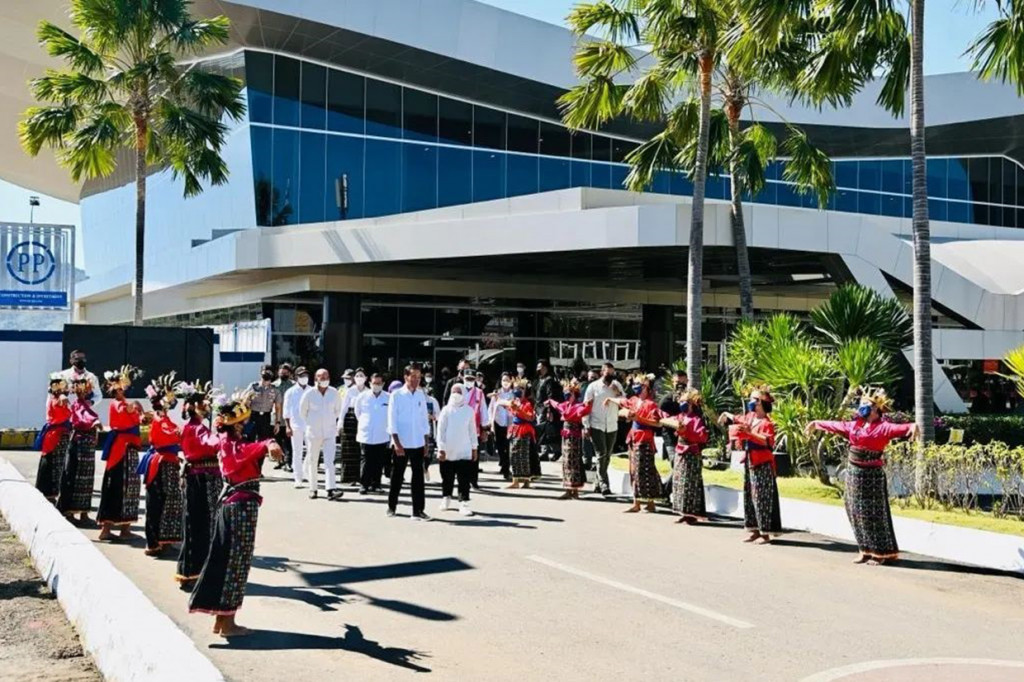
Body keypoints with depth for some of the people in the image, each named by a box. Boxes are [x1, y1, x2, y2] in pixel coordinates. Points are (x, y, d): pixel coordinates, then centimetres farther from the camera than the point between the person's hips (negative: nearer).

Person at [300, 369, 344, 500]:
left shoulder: (334, 393, -2)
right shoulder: (309, 394, -7)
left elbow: (338, 410, 14)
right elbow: (302, 411, 7)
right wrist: (309, 424, 11)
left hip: (329, 433, 0)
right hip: (313, 433, 0)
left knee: (329, 461, -10)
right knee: (312, 461, 8)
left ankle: (331, 490, -17)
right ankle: (313, 489, 19)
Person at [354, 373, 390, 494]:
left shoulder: (388, 398, -3)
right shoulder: (363, 396, 0)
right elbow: (357, 411, 16)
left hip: (382, 437, 1)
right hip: (365, 435, -1)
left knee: (379, 463, 6)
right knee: (365, 461, -3)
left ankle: (375, 484, 16)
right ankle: (363, 485, 2)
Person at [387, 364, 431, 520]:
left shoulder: (421, 395, 5)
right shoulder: (397, 395, -6)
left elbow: (424, 419, 11)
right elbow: (392, 420, -8)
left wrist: (426, 441, 9)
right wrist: (397, 443, -14)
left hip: (417, 443, 3)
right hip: (401, 443, -3)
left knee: (418, 476, 0)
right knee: (397, 476, 8)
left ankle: (418, 510, 3)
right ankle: (391, 506, 24)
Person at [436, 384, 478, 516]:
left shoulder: (469, 410, 4)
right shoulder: (446, 410, -1)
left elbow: (472, 430, 9)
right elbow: (441, 430, -2)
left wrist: (475, 448, 10)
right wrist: (441, 449, -8)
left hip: (464, 451, 0)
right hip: (448, 451, 0)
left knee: (464, 479, -5)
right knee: (447, 478, 11)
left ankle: (463, 503, -4)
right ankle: (446, 498, 29)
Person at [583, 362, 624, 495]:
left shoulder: (617, 385, 6)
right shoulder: (593, 386, -1)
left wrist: (619, 393, -15)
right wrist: (586, 426, -6)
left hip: (612, 426, 4)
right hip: (597, 426, -4)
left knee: (607, 456, 9)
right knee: (601, 455, -12)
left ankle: (598, 483, 20)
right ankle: (604, 485, -13)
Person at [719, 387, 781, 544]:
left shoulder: (767, 422, -14)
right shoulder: (749, 417, 9)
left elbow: (768, 442, -27)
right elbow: (736, 420, 26)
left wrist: (750, 432, -31)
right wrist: (727, 416, 4)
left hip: (763, 463, -9)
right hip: (749, 461, 9)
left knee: (762, 497, -7)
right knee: (749, 496, 11)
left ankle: (765, 533, -2)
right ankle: (755, 530, 18)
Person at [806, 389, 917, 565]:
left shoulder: (883, 427, -10)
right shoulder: (854, 425, 10)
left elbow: (899, 428, -26)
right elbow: (836, 426, 22)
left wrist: (912, 427, -46)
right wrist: (817, 423, 33)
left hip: (872, 474, -7)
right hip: (854, 473, 7)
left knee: (874, 513, -2)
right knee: (857, 512, 10)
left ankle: (881, 552, 7)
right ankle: (866, 550, 19)